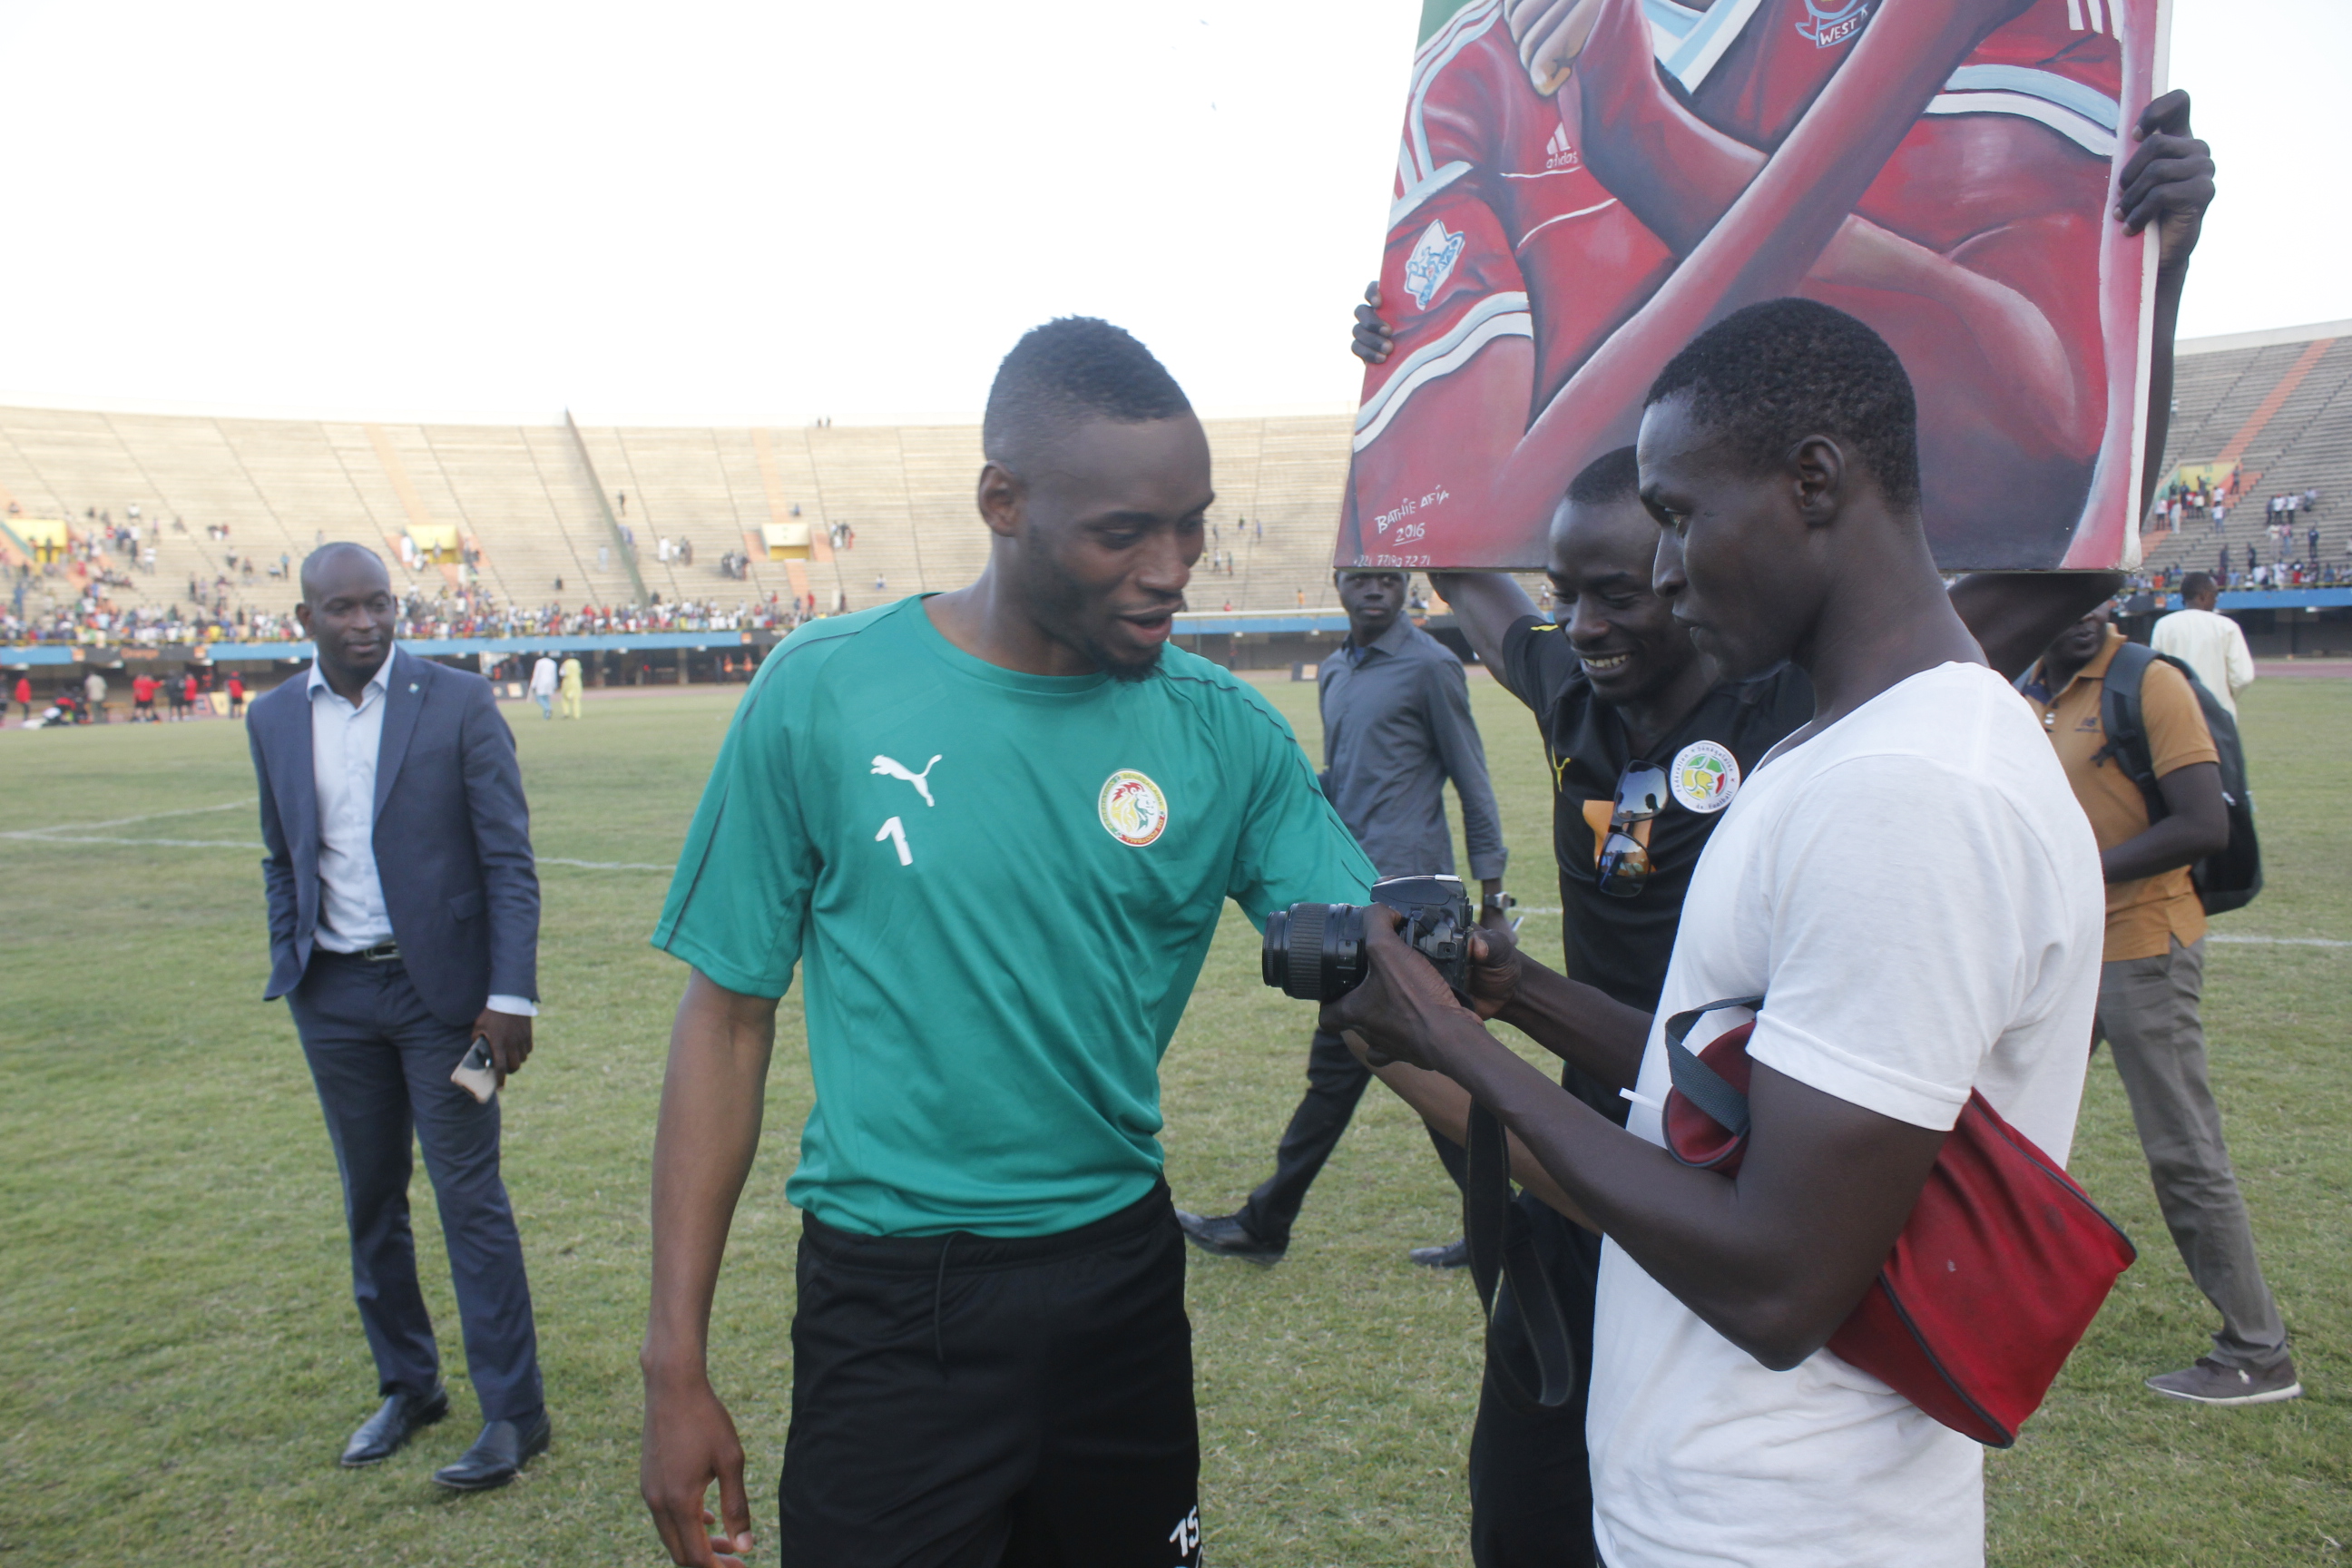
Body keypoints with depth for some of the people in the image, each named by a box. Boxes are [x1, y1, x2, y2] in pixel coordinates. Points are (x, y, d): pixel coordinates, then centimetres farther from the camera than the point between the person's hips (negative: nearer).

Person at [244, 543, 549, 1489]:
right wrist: (290, 976, 9)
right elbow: (282, 861, 16)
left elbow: (508, 856, -9)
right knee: (370, 1201, 15)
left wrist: (511, 993, -15)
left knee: (470, 1200, -1)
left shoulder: (458, 702, -8)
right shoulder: (274, 720, 6)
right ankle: (407, 1385, 32)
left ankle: (513, 1412, 10)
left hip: (439, 987, -4)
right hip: (333, 997, 5)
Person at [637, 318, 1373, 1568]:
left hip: (1120, 1274, 3)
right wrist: (675, 1364, -5)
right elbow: (728, 1016, -5)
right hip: (890, 1296, -2)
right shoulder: (822, 694, -11)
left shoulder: (1224, 732, -6)